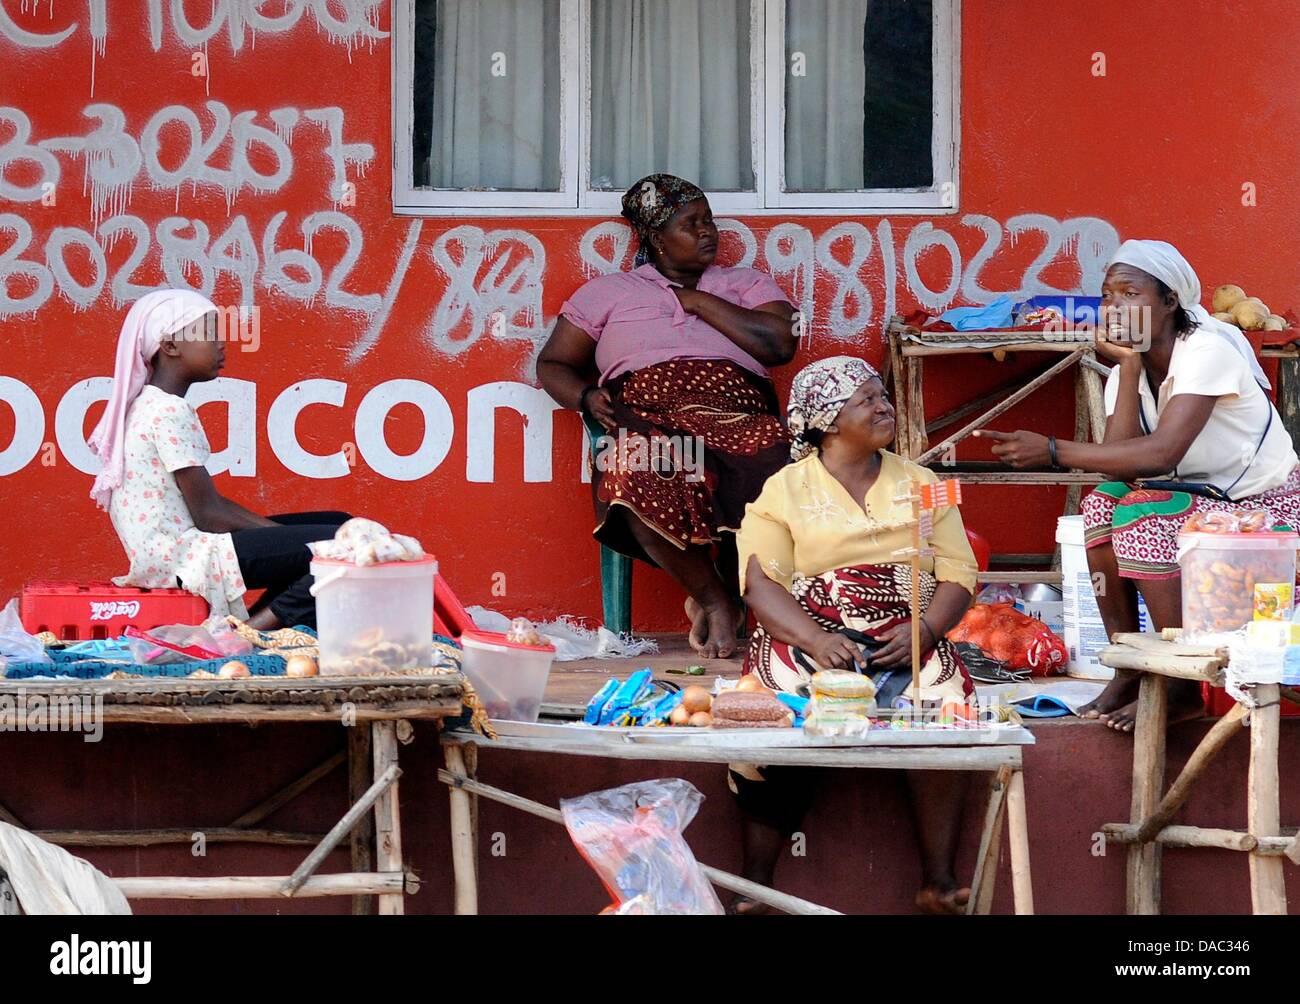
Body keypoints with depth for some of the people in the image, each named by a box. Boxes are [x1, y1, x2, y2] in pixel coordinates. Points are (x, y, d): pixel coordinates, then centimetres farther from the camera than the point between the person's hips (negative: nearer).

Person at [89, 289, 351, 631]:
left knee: (338, 524, 13)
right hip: (178, 557, -11)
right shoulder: (170, 412, -14)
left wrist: (279, 531, 6)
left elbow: (210, 502, 17)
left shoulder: (148, 407, 17)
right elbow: (208, 514, -15)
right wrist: (280, 532, -4)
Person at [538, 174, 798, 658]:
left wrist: (700, 302, 7)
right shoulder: (608, 292, 23)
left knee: (772, 458, -39)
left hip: (736, 415, 0)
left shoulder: (747, 284, 23)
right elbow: (552, 365, 23)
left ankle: (729, 593, -18)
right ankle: (712, 598, -20)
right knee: (639, 478, -40)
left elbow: (780, 344, 4)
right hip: (647, 415, 0)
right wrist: (586, 396, 1)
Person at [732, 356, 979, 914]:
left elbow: (957, 574, 8)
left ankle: (937, 879, -20)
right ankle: (755, 884, -21)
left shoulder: (919, 484, 14)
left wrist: (925, 629, -13)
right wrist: (816, 641, -21)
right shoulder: (785, 490, 5)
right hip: (808, 641, -2)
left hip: (907, 644, 2)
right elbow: (761, 583, -5)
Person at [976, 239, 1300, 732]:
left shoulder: (1206, 352, -21)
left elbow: (1162, 453, -34)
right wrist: (1129, 364, -16)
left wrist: (1052, 450, -33)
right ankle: (1127, 671, -6)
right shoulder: (1125, 371, 2)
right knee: (1103, 505, -12)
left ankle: (1181, 688, -19)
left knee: (1143, 514, -27)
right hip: (1206, 502, 8)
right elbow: (1120, 462, -15)